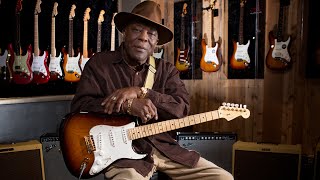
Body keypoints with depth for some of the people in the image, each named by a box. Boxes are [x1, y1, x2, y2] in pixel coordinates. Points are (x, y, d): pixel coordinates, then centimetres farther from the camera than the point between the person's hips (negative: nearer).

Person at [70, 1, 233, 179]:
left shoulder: (167, 69, 9)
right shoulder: (99, 63, 4)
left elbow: (183, 108, -6)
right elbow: (79, 106, -5)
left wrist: (139, 92, -18)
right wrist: (127, 105, -19)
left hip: (163, 147, 4)